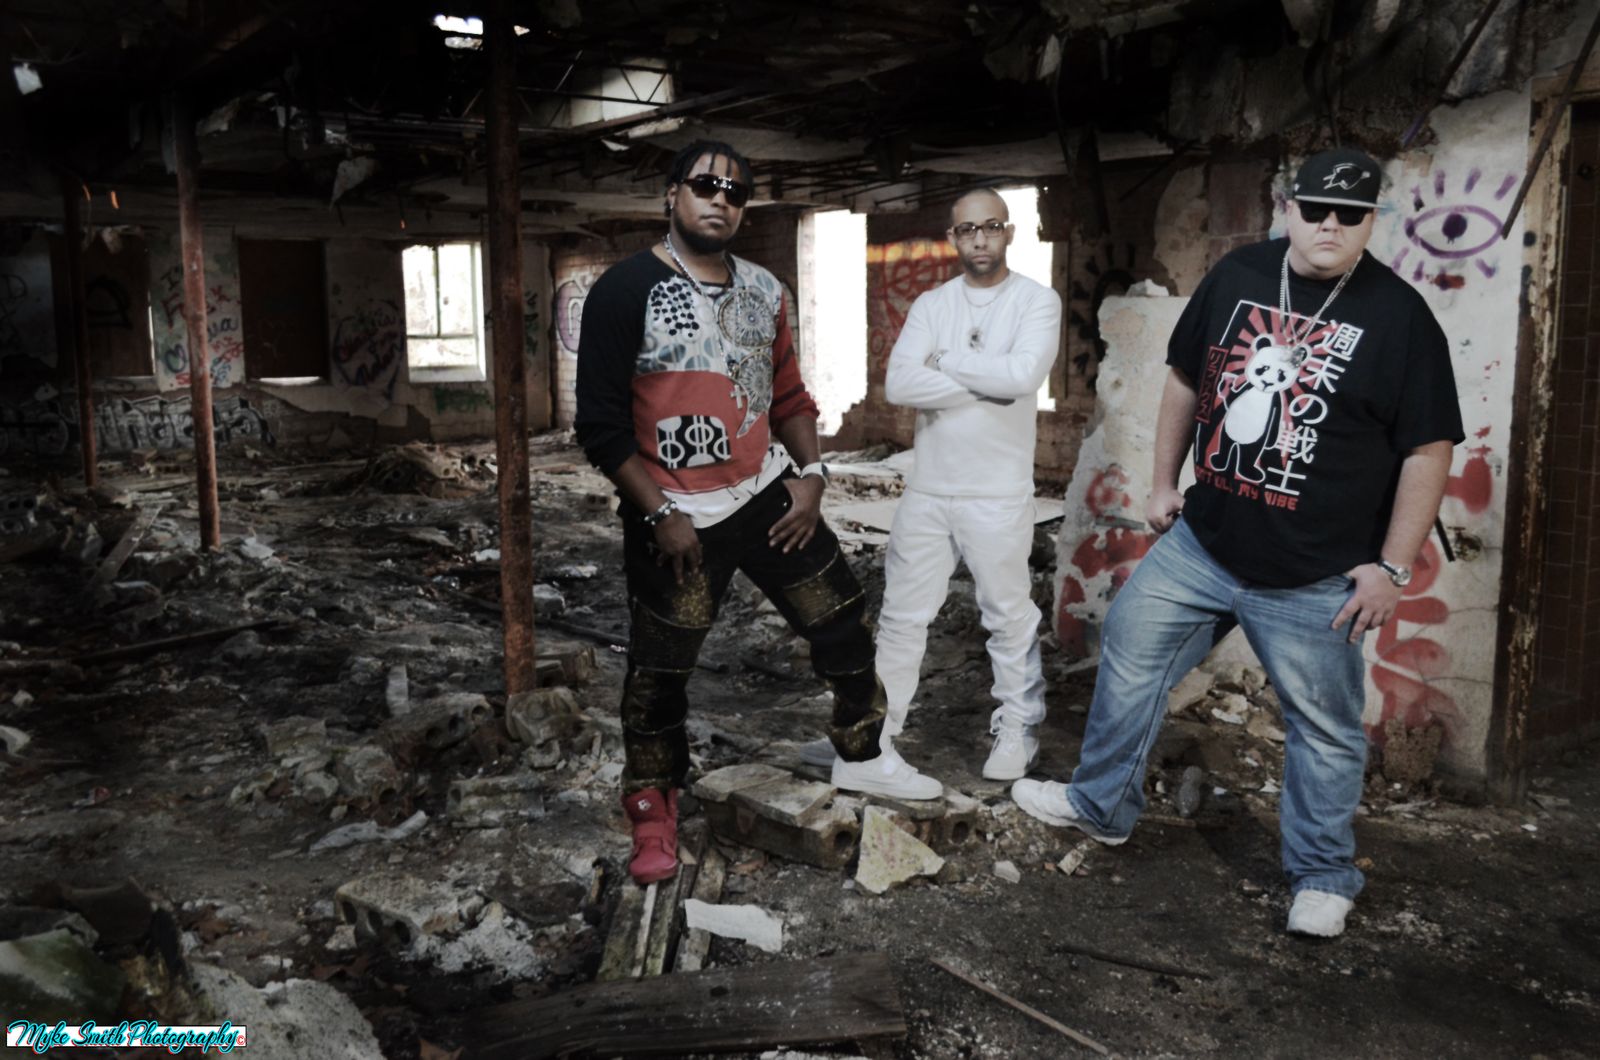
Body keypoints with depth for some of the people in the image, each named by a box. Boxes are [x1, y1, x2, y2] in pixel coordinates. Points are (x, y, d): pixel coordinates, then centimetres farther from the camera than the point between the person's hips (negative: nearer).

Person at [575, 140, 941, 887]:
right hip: (675, 516, -5)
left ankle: (862, 756, 30)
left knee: (842, 618, 9)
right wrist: (661, 514, -15)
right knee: (659, 670, 6)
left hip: (767, 495, 5)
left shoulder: (763, 290, 7)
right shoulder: (627, 291, -11)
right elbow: (601, 425, -13)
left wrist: (810, 474, 2)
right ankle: (653, 805, 29)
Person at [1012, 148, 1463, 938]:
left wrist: (1392, 567, -10)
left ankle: (1323, 876, 27)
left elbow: (1427, 451, -7)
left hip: (1316, 577, -4)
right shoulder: (1236, 276, 3)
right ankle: (1102, 804, 31)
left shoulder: (1398, 316, -9)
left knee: (1324, 727, 6)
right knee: (1130, 651, 11)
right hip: (1201, 544, 4)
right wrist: (1164, 482, 13)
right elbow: (1185, 379, 14)